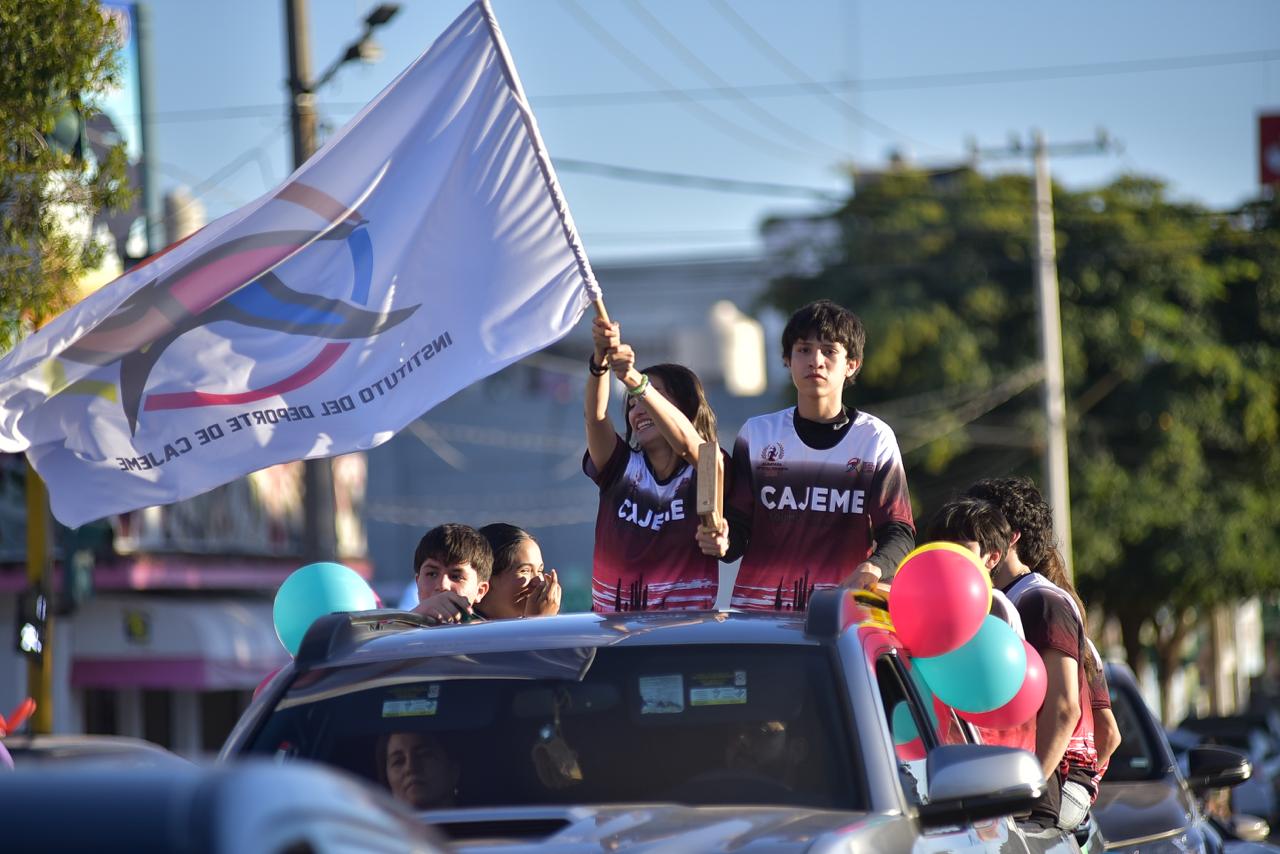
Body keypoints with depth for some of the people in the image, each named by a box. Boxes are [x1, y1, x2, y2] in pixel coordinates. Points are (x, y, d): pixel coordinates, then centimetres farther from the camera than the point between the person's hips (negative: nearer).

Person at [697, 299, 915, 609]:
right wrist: (722, 542, -13)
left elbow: (898, 533, 2)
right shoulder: (757, 434, 12)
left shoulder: (876, 438, 7)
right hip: (758, 607, 1)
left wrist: (872, 569, -19)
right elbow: (739, 530, 11)